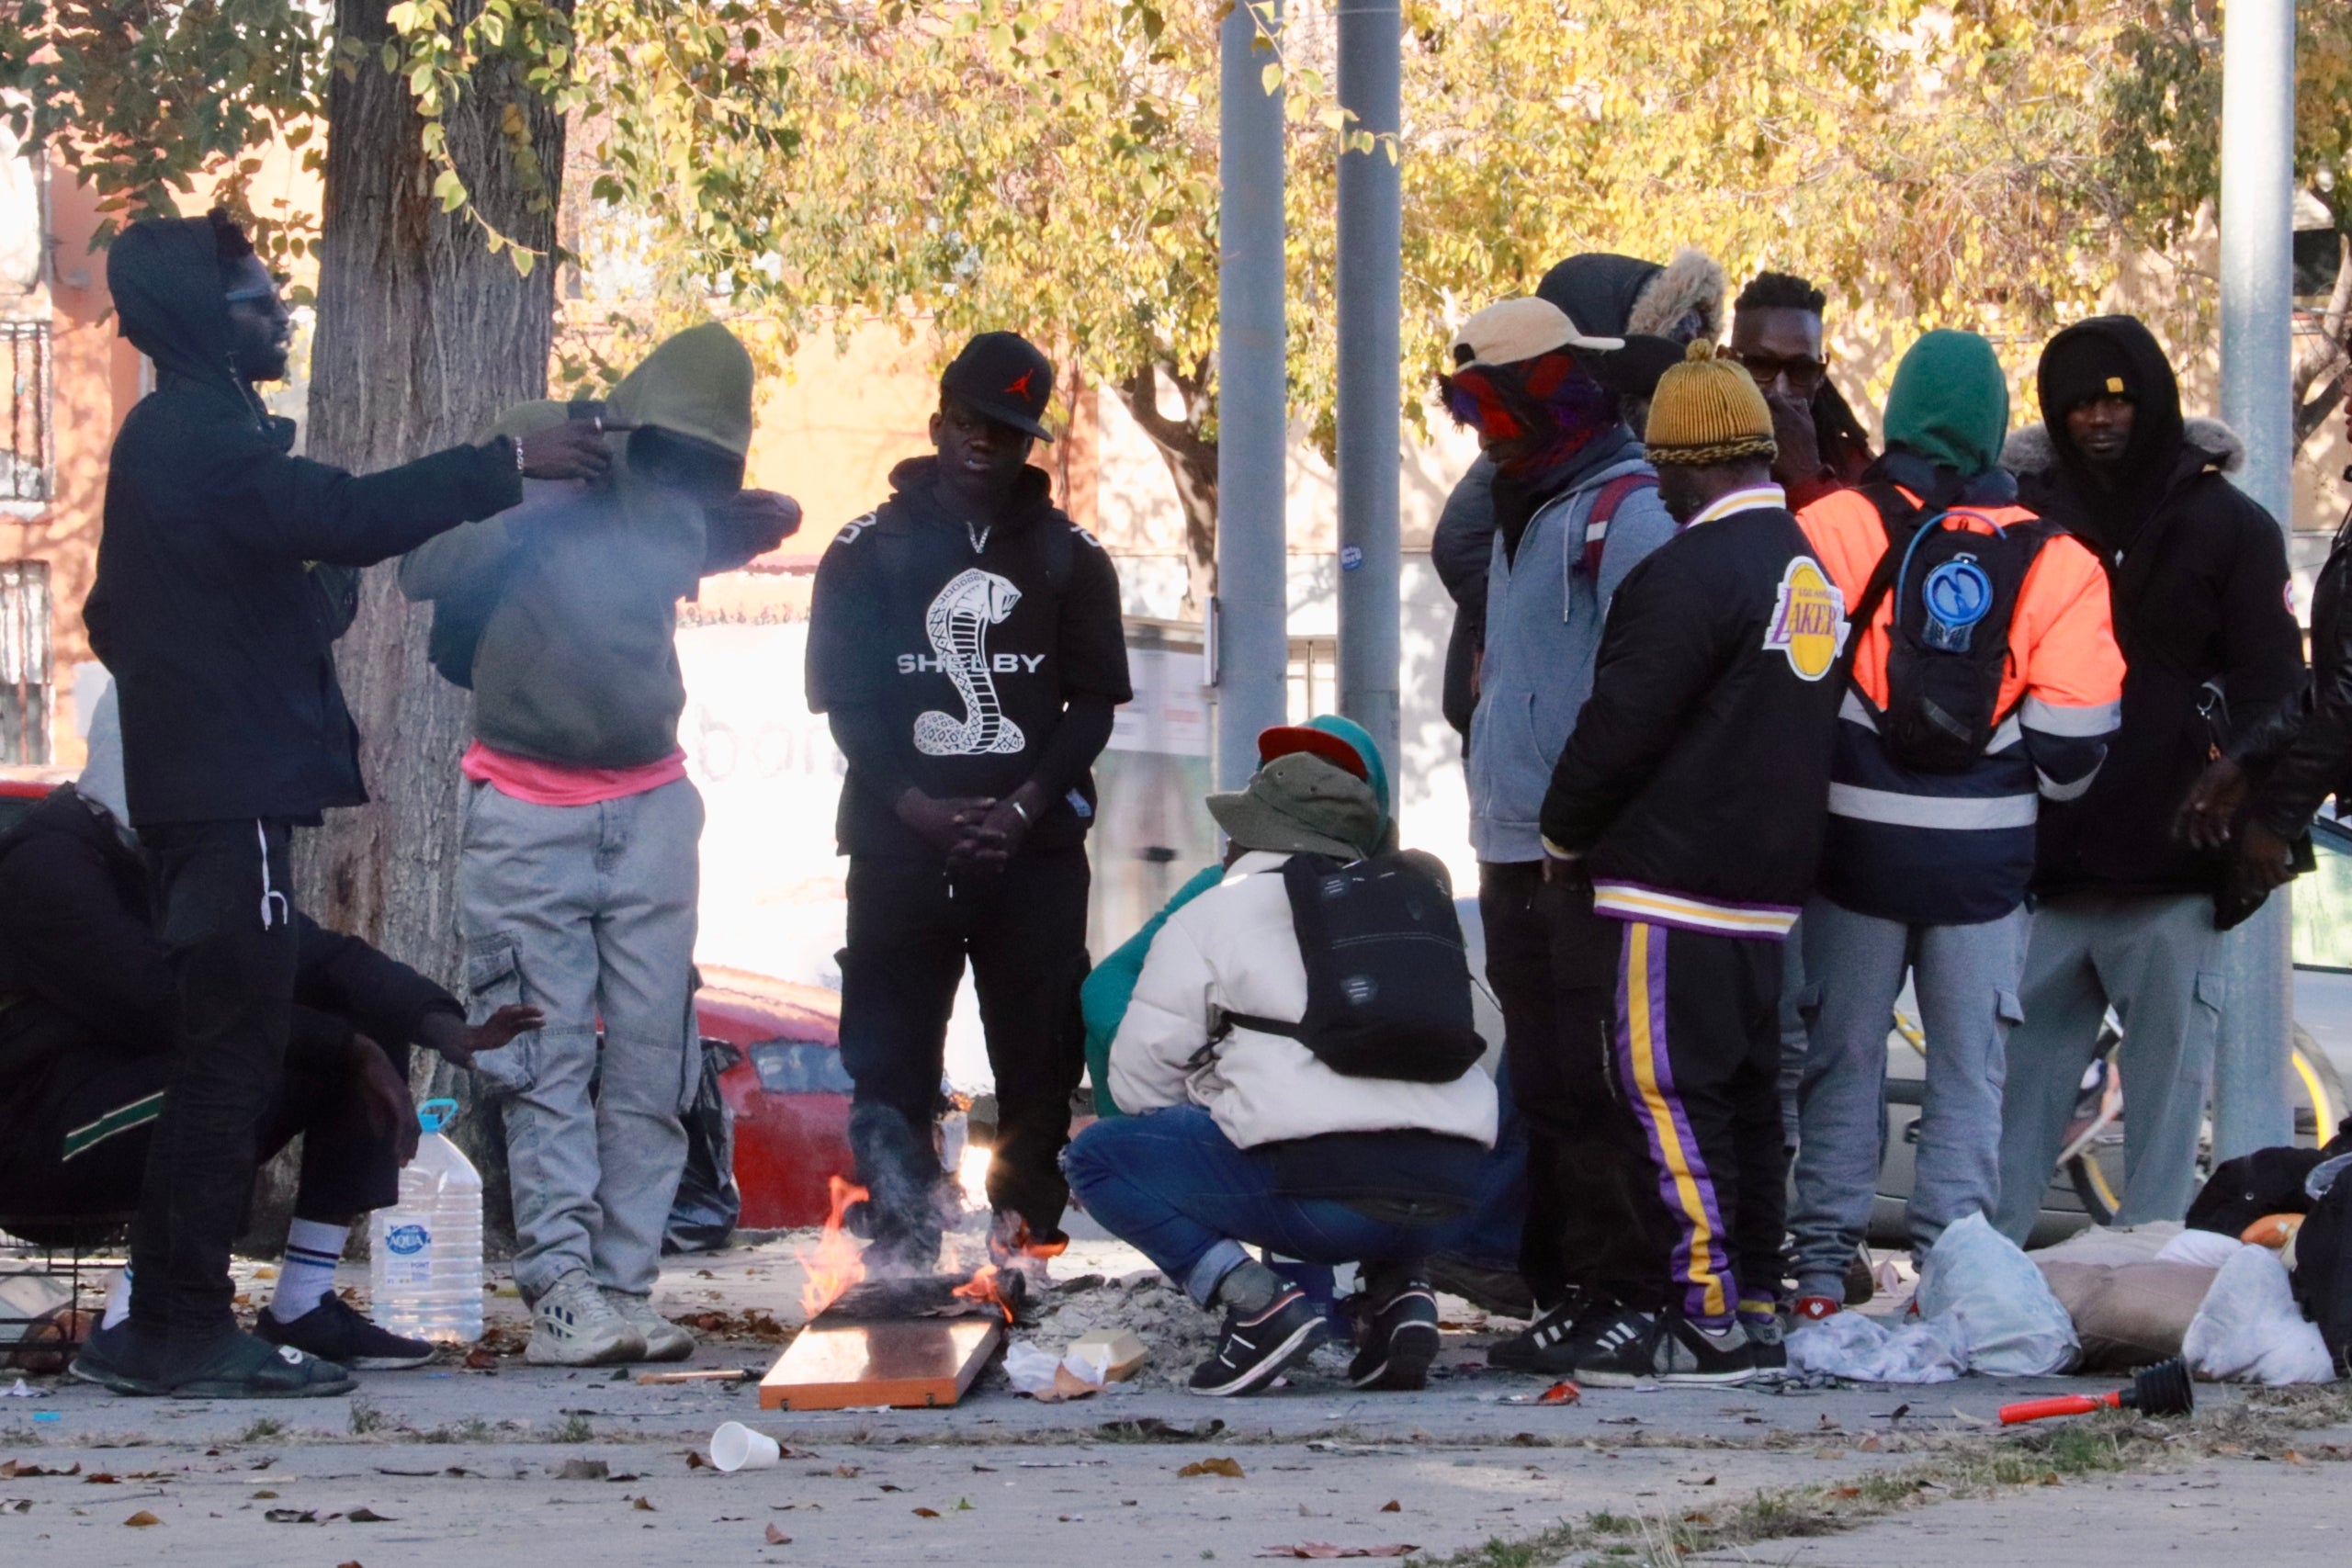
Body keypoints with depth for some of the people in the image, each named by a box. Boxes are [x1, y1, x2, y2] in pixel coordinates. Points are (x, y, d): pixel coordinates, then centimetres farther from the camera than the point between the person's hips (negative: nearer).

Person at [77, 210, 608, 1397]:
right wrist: (507, 465, -25)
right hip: (234, 795, -11)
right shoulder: (202, 439, -14)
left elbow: (114, 617, 28)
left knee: (221, 1061, 13)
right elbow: (346, 517, -28)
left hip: (196, 793, 11)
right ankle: (187, 1330, -10)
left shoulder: (168, 439, 20)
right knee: (229, 1064, -10)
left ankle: (171, 1325, 14)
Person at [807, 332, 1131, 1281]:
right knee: (891, 1050, -5)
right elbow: (844, 700, 4)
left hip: (1035, 845, 1)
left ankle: (1026, 1224, 4)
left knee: (1038, 1049, -4)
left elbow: (1094, 701, 8)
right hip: (901, 842, -1)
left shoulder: (1069, 559, 12)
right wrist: (920, 806, -10)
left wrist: (1027, 803, -8)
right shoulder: (868, 553, 9)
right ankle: (900, 1227, 0)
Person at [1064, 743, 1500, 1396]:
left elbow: (1139, 1075, 11)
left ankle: (1257, 1300, -9)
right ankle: (1400, 1290, 12)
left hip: (1323, 1194, -6)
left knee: (1099, 1155, 12)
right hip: (1456, 1192, 6)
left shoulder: (1208, 918, 11)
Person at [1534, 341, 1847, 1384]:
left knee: (1668, 1094, -7)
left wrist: (1565, 838, 1)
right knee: (1744, 1093, 14)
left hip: (1675, 882, -9)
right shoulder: (1812, 569, 13)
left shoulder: (1692, 573, -17)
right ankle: (1752, 1300, 18)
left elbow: (1619, 724, -15)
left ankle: (1705, 1316, -10)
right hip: (1770, 886, 9)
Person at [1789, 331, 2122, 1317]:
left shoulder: (1836, 526, -6)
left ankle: (1822, 1271, 7)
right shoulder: (2052, 562, -2)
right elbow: (2073, 742, -3)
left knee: (1842, 1056, 8)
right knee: (1969, 1067, 8)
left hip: (1856, 837, 0)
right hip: (1985, 855, 0)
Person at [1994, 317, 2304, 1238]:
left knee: (2167, 1084, 1)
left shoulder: (2228, 526, 4)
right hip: (2042, 867, 2)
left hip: (2170, 871, -2)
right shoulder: (2026, 515, 8)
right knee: (2021, 1076, 2)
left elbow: (2271, 689, 3)